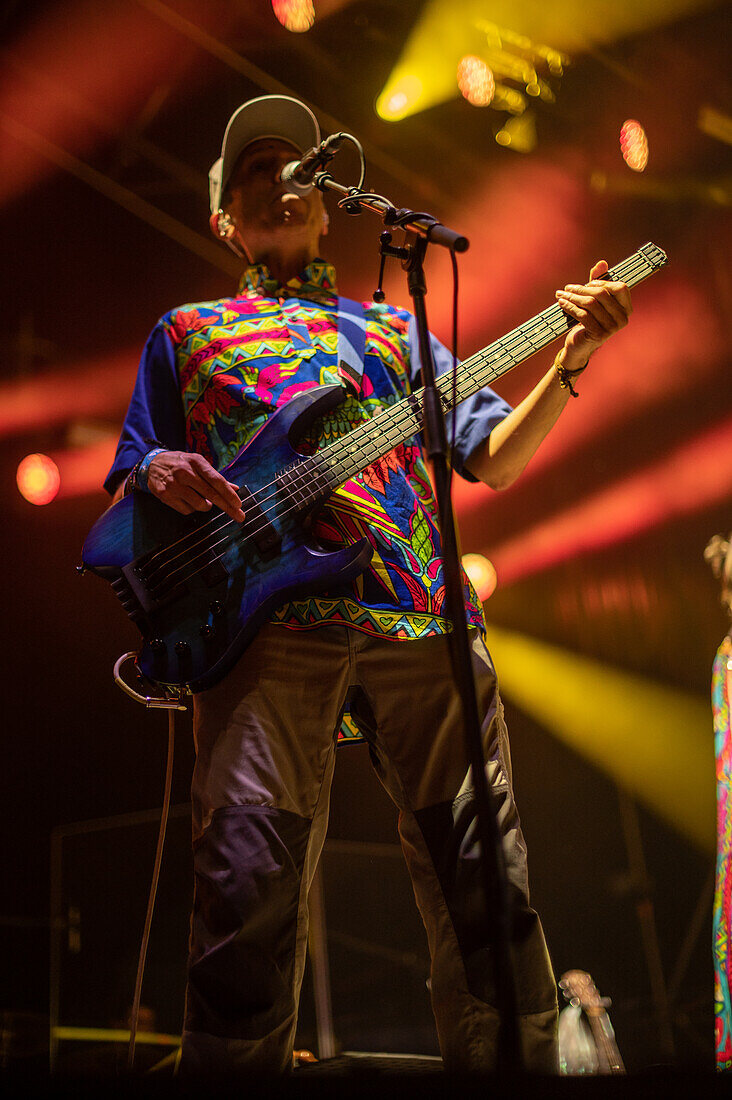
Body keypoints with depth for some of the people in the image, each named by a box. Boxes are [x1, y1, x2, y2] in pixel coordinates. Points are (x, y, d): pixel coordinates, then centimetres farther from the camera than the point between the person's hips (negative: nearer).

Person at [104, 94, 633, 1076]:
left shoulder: (396, 327, 29)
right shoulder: (187, 331, 25)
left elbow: (494, 458, 22)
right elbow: (129, 488, 19)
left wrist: (571, 361, 7)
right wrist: (156, 478, -5)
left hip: (425, 622, 2)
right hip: (267, 616, -2)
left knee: (487, 886, -2)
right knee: (249, 891, -15)